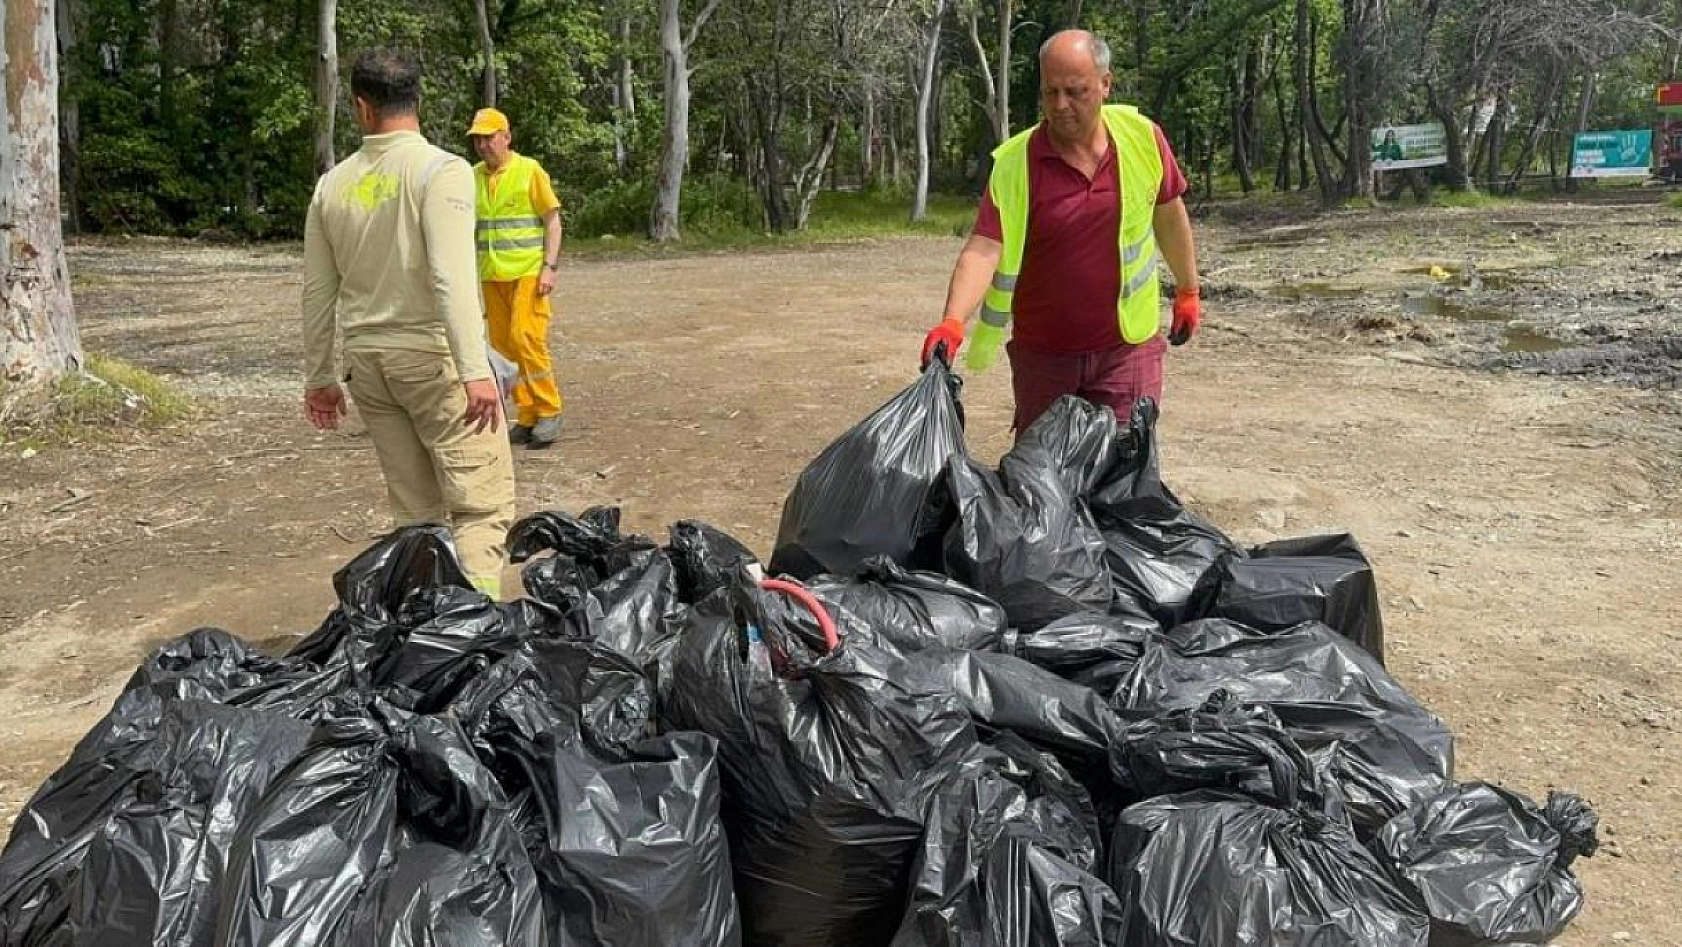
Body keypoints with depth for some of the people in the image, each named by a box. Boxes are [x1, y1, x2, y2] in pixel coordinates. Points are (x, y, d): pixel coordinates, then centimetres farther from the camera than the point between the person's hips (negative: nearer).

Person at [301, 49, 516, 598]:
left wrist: (317, 377, 22)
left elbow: (318, 292, 12)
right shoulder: (442, 171, -9)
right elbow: (452, 276, -21)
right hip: (433, 355, -6)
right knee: (483, 504, -4)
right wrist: (475, 371, -25)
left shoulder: (333, 184, 8)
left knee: (415, 511, 12)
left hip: (367, 362, 6)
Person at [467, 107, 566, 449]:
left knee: (525, 339, -13)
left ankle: (549, 412, 0)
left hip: (527, 272, -5)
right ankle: (527, 416, 14)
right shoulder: (473, 177, 9)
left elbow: (552, 219, -4)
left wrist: (549, 267, -11)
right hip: (492, 276, 5)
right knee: (503, 344, 5)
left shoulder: (529, 170, -4)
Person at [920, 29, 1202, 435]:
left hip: (1127, 345, 0)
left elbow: (1169, 214, 10)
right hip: (1043, 352, 0)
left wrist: (1188, 291, 18)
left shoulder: (1143, 136, -6)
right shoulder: (1014, 162, -14)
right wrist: (953, 322, -38)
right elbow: (984, 248, -23)